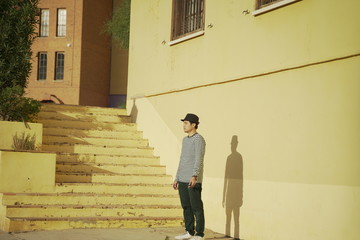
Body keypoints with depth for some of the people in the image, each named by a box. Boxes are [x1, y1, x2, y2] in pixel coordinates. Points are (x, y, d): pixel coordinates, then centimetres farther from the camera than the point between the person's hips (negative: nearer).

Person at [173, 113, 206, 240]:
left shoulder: (198, 139, -9)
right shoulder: (185, 140, 18)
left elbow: (199, 160, -21)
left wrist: (194, 176, -32)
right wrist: (177, 178, 20)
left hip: (194, 180, -8)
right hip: (183, 180, 8)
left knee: (196, 208, -4)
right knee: (186, 207, 10)